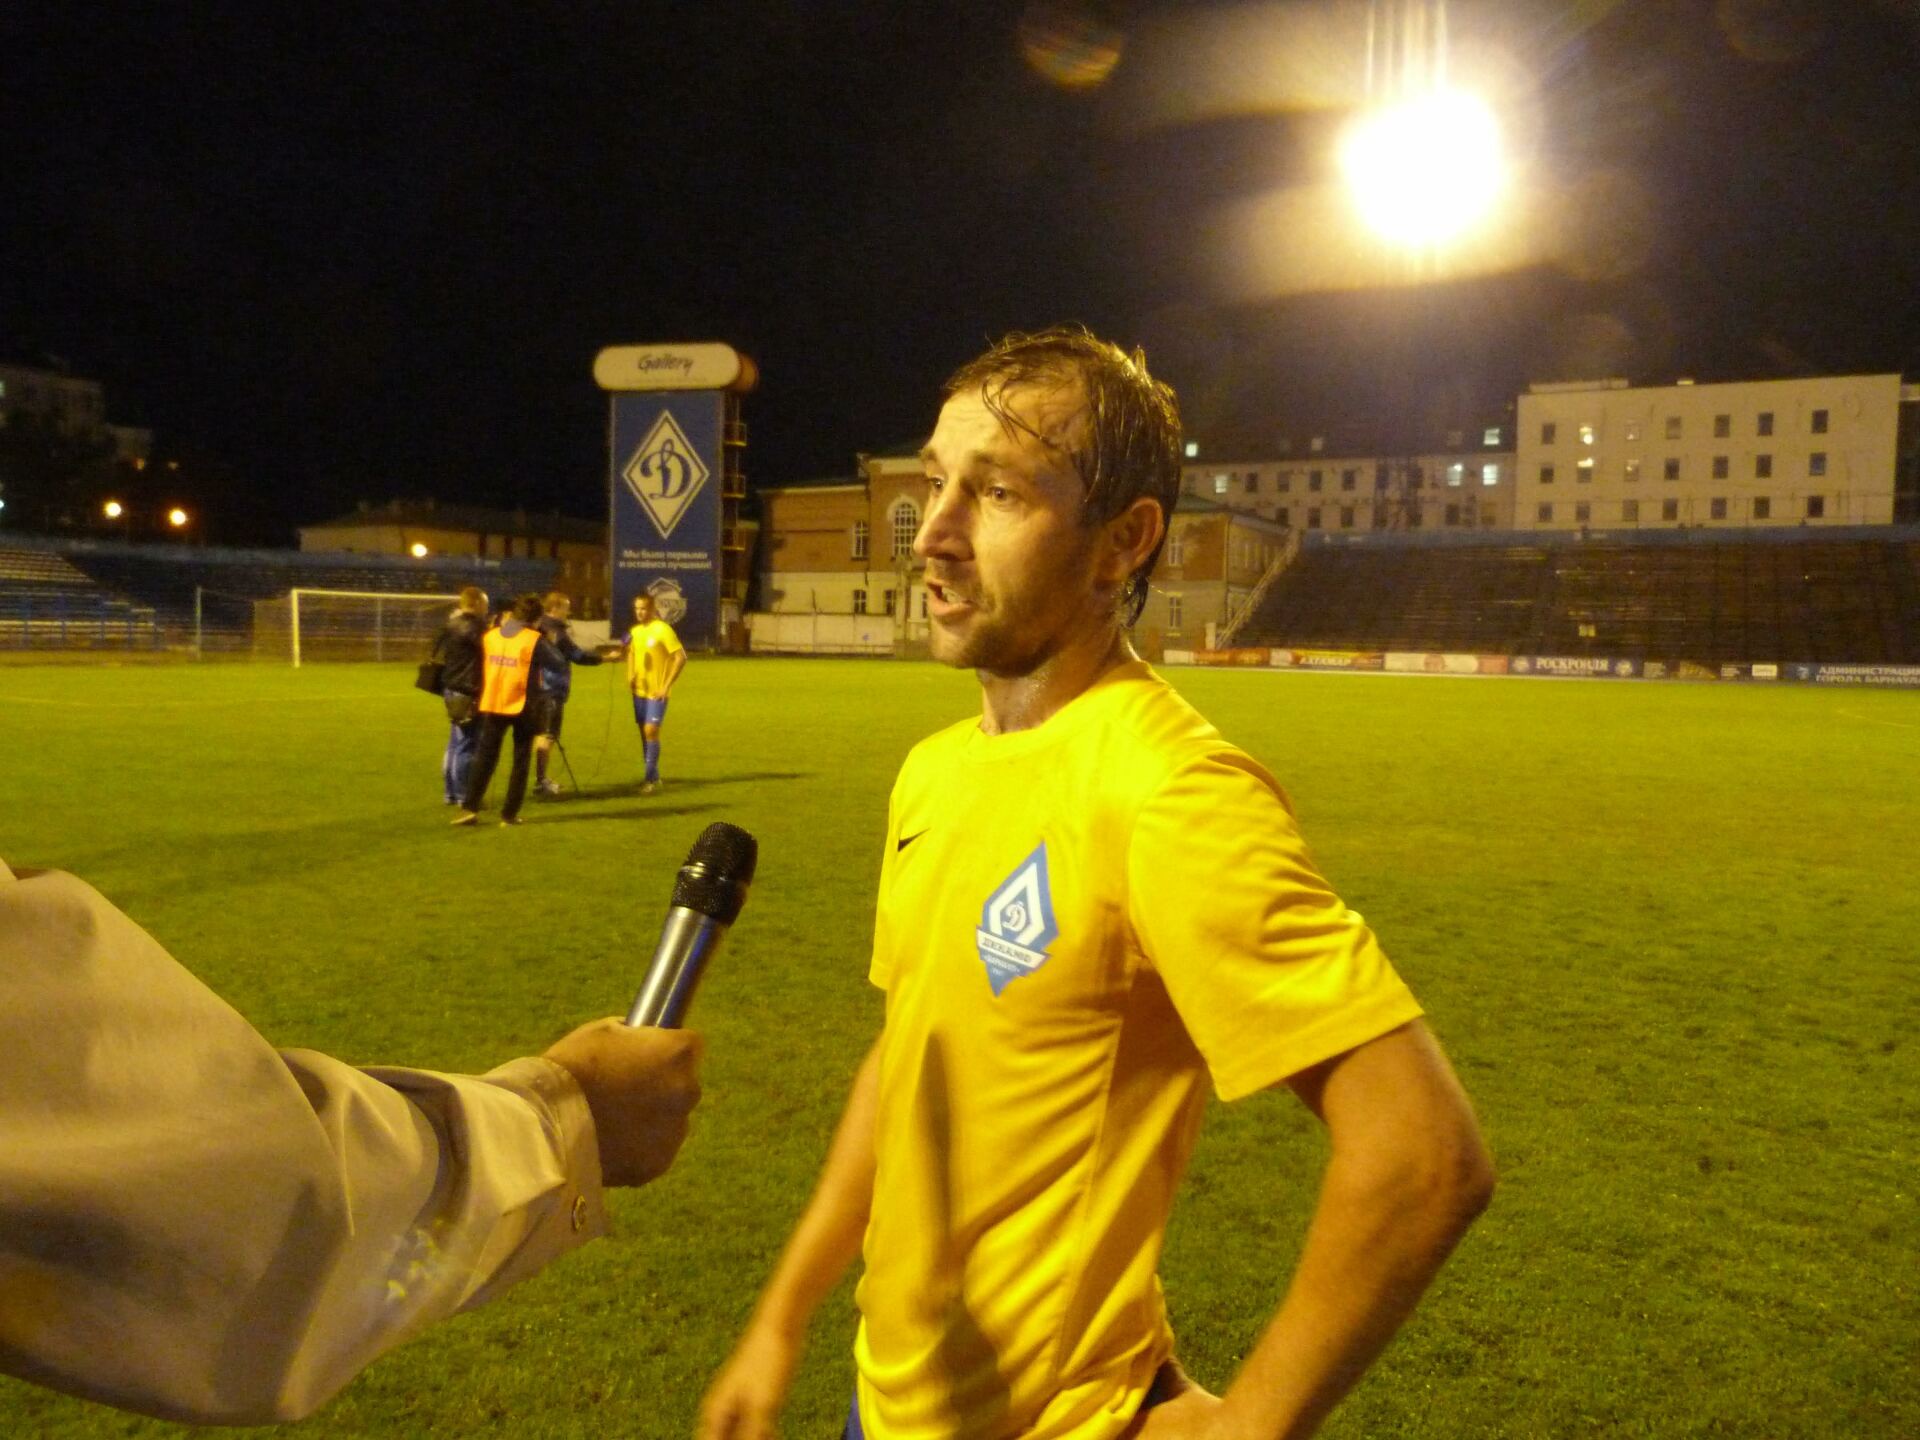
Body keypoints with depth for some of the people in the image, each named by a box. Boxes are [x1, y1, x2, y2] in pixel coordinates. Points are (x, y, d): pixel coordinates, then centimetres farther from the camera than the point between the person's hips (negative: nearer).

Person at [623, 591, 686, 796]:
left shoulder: (662, 630, -13)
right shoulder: (635, 631, 8)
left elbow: (681, 657, -16)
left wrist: (667, 685, -17)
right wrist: (630, 676, 6)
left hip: (657, 692, -7)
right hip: (639, 691, 7)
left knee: (651, 731, -13)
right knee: (644, 732, 11)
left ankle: (652, 779, -6)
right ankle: (654, 776, 22)